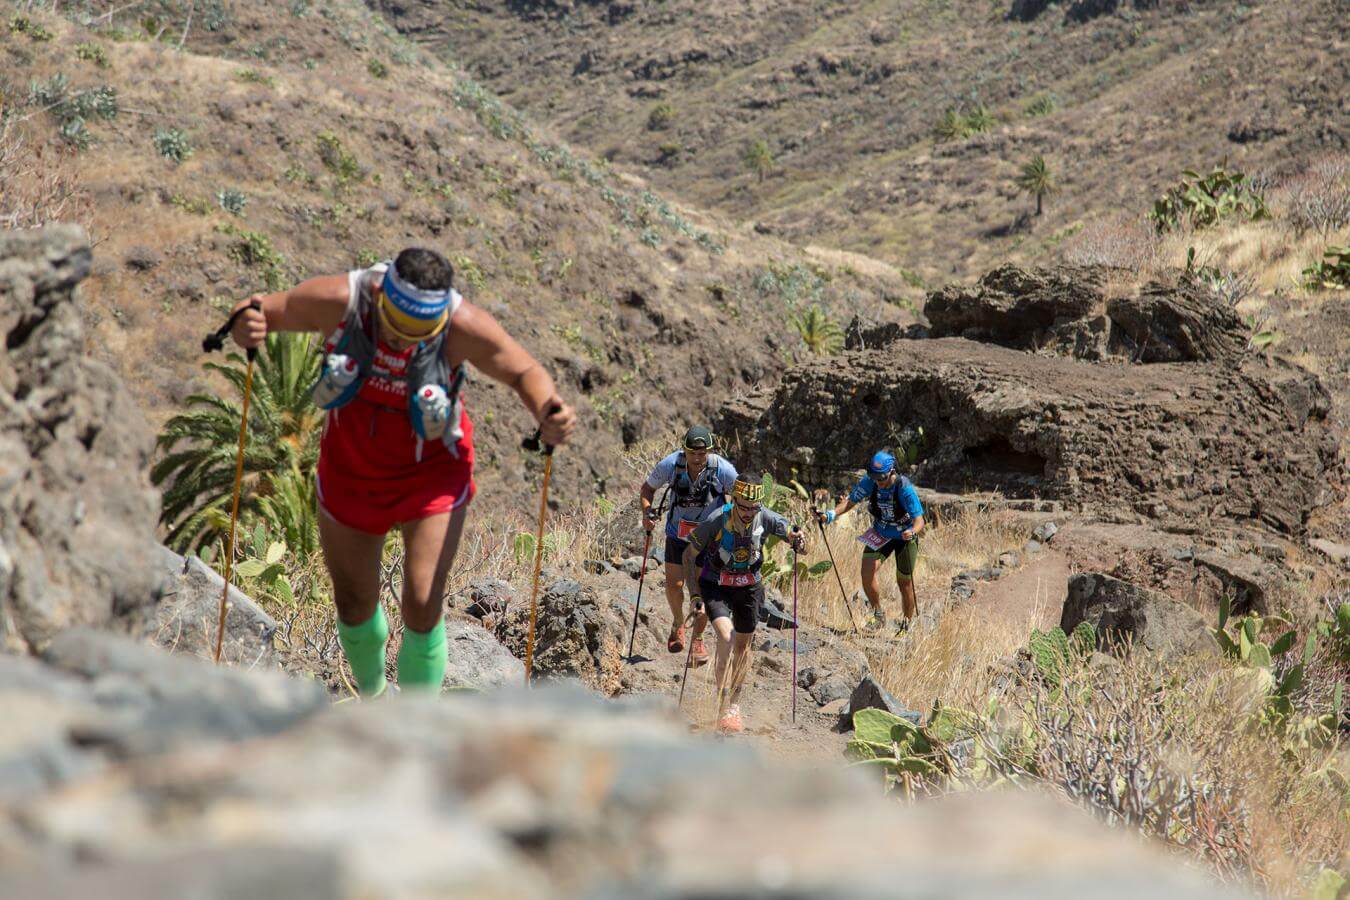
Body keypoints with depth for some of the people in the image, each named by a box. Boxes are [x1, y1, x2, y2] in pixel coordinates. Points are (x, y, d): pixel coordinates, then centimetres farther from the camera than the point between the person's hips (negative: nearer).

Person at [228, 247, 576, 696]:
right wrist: (244, 327, -39)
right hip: (351, 470, 2)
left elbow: (524, 372, -13)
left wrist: (547, 414, -34)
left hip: (431, 473, -2)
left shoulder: (462, 326, -29)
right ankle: (371, 696, 48)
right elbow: (260, 311, -14)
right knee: (354, 603, 17)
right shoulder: (339, 301, -27)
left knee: (422, 606, -14)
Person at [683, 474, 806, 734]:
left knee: (743, 646, 12)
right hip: (715, 586, -3)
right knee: (726, 636, -23)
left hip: (749, 586, 3)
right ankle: (723, 710, -21)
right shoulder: (715, 522, -26)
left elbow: (799, 544, -12)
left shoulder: (766, 519, -20)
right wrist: (695, 593, -17)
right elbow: (689, 555, -12)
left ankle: (735, 702, 34)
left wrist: (798, 541, -36)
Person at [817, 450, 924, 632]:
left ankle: (907, 624, 26)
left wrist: (912, 532, -54)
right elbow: (850, 501, -8)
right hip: (880, 532, 3)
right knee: (867, 571, -16)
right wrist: (832, 514, -25)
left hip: (904, 536, -3)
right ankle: (878, 614, 4)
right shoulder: (869, 482, -20)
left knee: (904, 582, 4)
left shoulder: (905, 489, -31)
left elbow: (919, 520, -32)